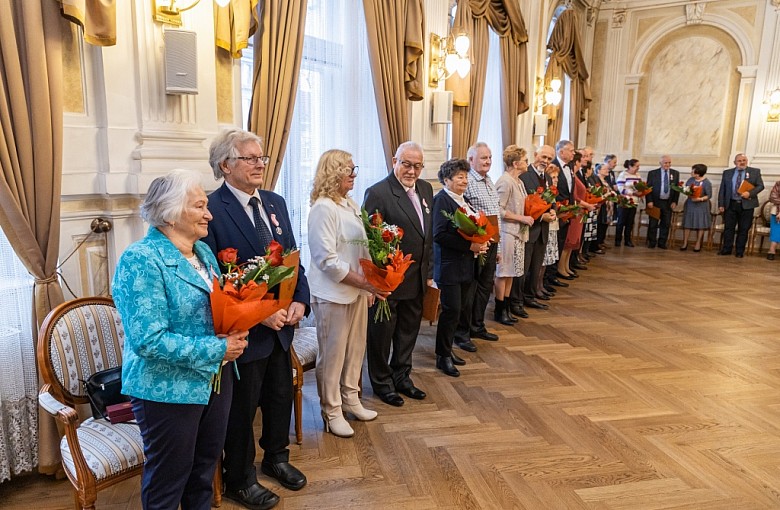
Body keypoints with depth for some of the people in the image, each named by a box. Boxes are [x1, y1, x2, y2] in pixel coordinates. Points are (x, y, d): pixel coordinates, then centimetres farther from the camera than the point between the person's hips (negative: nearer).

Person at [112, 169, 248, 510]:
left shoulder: (203, 251, 5)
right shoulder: (141, 260, -20)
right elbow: (148, 340, -26)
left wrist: (235, 332, -6)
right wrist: (217, 349, -22)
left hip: (215, 379, 7)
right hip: (168, 389, -7)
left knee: (206, 465, 23)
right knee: (169, 480, 13)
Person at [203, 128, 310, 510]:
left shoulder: (275, 203, 6)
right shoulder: (212, 210, -16)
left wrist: (299, 301, -6)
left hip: (281, 325, 6)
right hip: (243, 330, -6)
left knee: (280, 397, 22)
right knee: (242, 408, 13)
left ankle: (276, 458, 48)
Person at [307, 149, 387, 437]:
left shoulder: (351, 205, 8)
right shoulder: (323, 208, -16)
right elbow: (327, 260, -20)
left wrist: (369, 285, 6)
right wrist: (365, 283, -20)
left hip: (357, 290, 8)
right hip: (333, 293, -8)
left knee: (355, 349, 17)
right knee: (332, 355, 6)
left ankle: (350, 399, 36)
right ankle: (332, 412, 24)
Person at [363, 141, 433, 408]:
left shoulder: (425, 189, 6)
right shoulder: (378, 193, -18)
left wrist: (429, 271, 13)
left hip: (417, 280, 7)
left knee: (408, 333, 21)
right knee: (382, 334, 11)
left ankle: (402, 377, 40)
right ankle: (382, 383, 31)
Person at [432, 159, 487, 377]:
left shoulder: (462, 200, 15)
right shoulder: (442, 199, -11)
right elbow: (439, 235, -21)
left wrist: (480, 244, -1)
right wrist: (470, 246, -21)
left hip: (467, 265, 9)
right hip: (450, 266, -8)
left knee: (463, 309, 12)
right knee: (451, 310, -3)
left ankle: (447, 350, 26)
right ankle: (443, 356, 12)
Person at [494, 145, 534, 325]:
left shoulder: (518, 182, 13)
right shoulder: (505, 182, -16)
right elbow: (499, 210, -19)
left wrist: (528, 216, 5)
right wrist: (522, 218, -15)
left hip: (517, 232, 9)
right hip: (506, 232, -9)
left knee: (510, 273, 14)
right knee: (502, 273, 1)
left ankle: (505, 308, 23)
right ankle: (500, 311, 12)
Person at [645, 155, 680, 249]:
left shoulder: (675, 173, 8)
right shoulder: (652, 173, 1)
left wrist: (674, 202, 0)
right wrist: (649, 201, -9)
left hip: (668, 203, 2)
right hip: (655, 202, -2)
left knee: (666, 224, 4)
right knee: (653, 224, 1)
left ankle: (662, 243, 13)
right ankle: (652, 243, 11)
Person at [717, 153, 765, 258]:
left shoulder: (755, 171, 6)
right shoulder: (727, 173, 9)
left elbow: (760, 186, 2)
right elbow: (722, 190, 8)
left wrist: (750, 193, -16)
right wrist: (721, 204, 1)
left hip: (747, 205, -1)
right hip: (731, 204, 1)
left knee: (743, 229, 3)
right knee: (728, 228, 3)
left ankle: (740, 252, 11)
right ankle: (727, 249, 11)